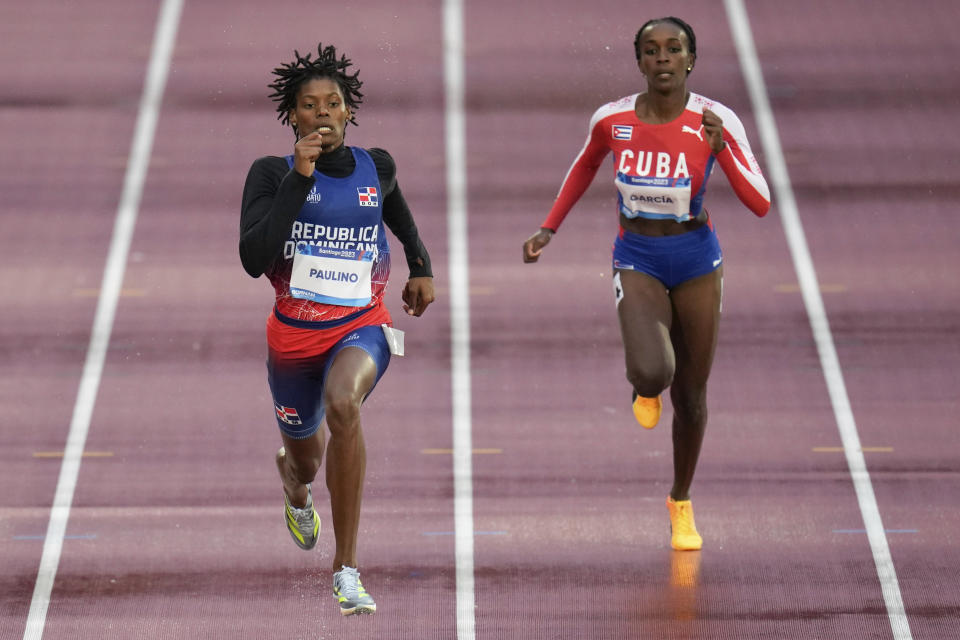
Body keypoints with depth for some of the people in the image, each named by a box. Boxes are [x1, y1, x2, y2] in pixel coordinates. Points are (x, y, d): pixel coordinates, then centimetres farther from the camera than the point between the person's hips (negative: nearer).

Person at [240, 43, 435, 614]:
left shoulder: (377, 168, 0)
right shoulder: (273, 174, -9)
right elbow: (254, 258, -23)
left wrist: (422, 269, 22)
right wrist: (298, 178, -25)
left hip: (362, 325, -1)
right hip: (295, 331, 1)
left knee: (343, 402, -35)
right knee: (305, 458, 20)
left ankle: (347, 568, -30)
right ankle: (297, 490, 65)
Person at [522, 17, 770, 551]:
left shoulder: (716, 121, -14)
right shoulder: (612, 120, -9)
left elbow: (760, 204, -17)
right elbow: (585, 168, 14)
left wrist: (720, 149, -29)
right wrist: (549, 230, 13)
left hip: (697, 260, 0)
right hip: (638, 261, 0)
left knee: (690, 396, 9)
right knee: (653, 373, -26)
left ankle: (682, 503, 34)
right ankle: (644, 385, 15)